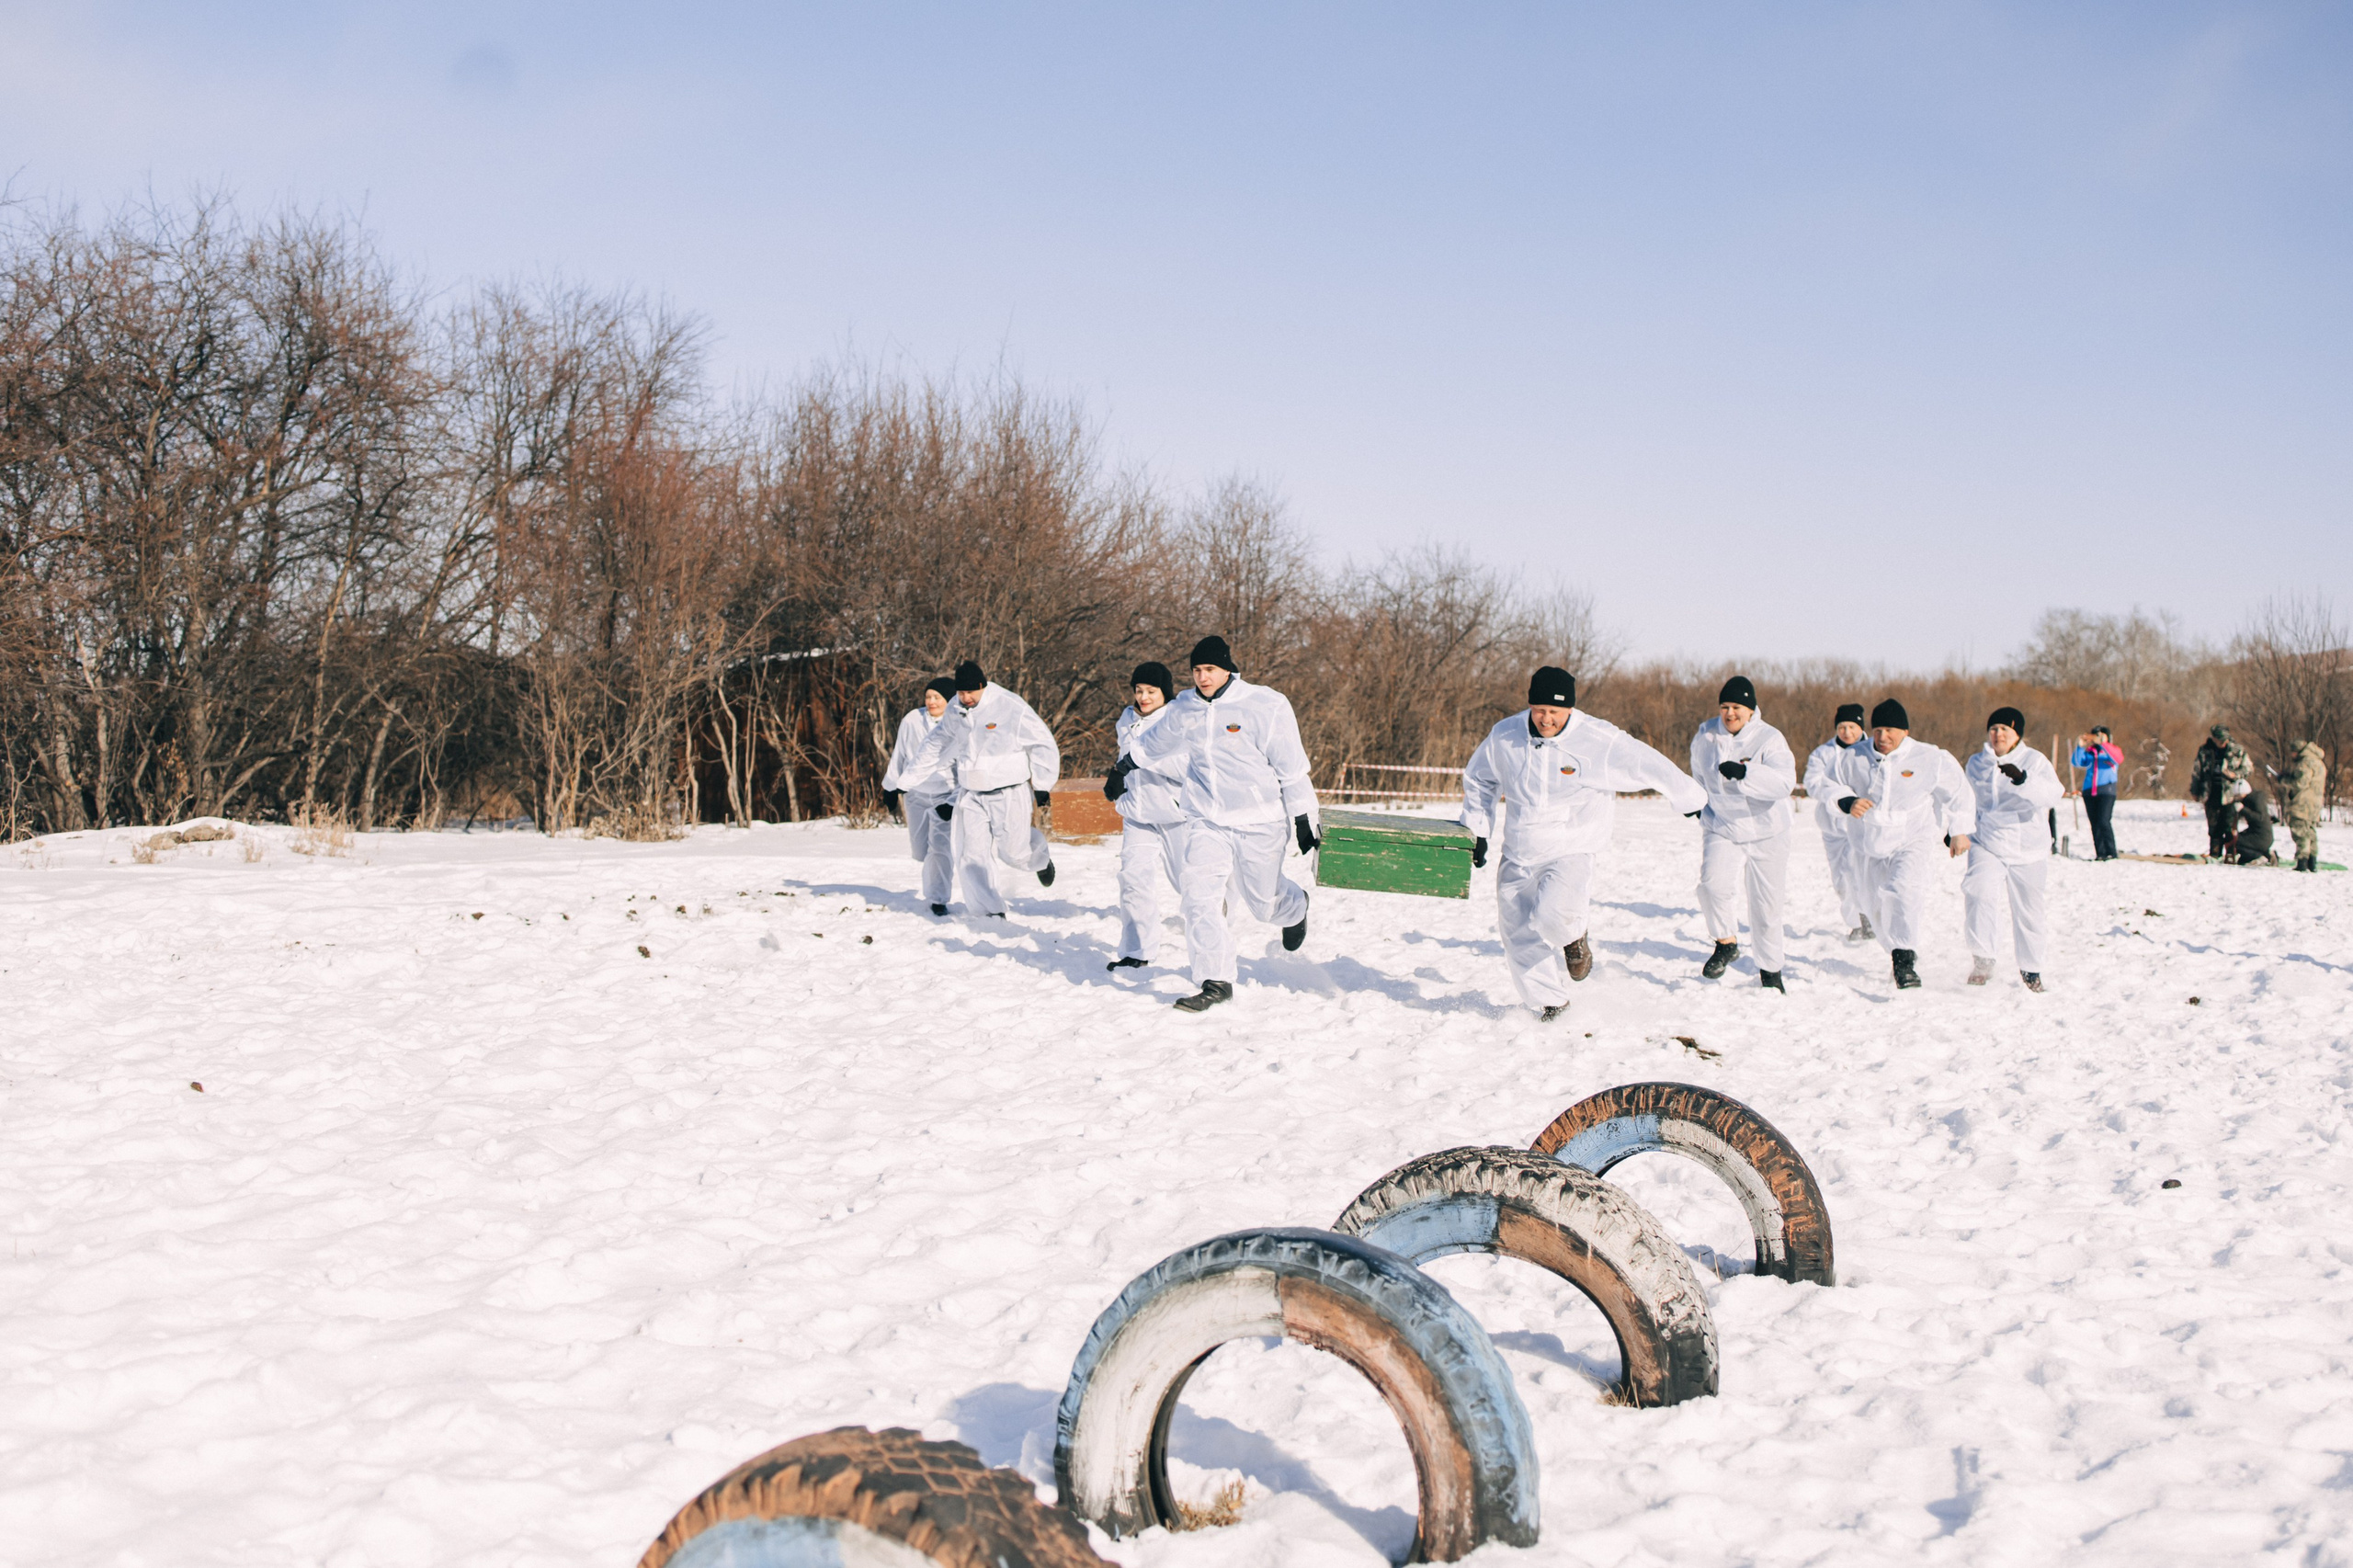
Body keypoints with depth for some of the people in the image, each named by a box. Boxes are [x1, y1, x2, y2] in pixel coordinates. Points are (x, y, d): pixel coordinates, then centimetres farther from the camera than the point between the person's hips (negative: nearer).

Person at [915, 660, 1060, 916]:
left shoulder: (1011, 708, -15)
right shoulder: (955, 711, 3)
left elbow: (1044, 745, -6)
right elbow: (941, 740, 23)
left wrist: (1042, 785, -4)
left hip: (1008, 796, -5)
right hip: (971, 797, 5)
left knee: (1013, 853, -1)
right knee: (972, 857, -6)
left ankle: (1041, 856, 35)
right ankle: (993, 913, 2)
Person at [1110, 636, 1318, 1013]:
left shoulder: (1266, 706, -12)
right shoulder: (1185, 709, 2)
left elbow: (1291, 765, -8)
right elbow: (1154, 743, 22)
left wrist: (1303, 818, -7)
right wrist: (1123, 768, 33)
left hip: (1259, 823, -3)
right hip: (1206, 821, 3)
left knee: (1264, 901, 8)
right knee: (1199, 894, -12)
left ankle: (1294, 906, 46)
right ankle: (1215, 982, -5)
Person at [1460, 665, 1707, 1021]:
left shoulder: (1600, 740, -15)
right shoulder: (1504, 737, -4)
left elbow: (1652, 767, -3)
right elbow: (1478, 778, 15)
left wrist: (1691, 800, 9)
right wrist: (1477, 830, 14)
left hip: (1573, 848, -4)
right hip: (1519, 852, 5)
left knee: (1554, 915, -28)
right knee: (1517, 931, 6)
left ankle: (1575, 938, 9)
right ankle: (1550, 1002, 27)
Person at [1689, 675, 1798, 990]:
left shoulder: (1770, 739, -14)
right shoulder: (1706, 736, -1)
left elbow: (1784, 783, -31)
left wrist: (1744, 772, -42)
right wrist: (1697, 801, 31)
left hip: (1766, 833, -2)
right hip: (1721, 827, 2)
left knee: (1766, 905, 6)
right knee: (1713, 881, -26)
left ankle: (1770, 970, 22)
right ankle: (1726, 943, -6)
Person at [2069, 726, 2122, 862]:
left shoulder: (2111, 750, 5)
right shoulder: (2089, 751, 14)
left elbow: (2118, 759, -17)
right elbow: (2077, 762, 2)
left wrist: (2102, 743, -24)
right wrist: (2080, 747, -11)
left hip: (2106, 790, -4)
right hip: (2089, 791, 4)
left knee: (2104, 821, -14)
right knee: (2095, 824, 4)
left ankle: (2111, 853, -10)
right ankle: (2100, 853, 8)